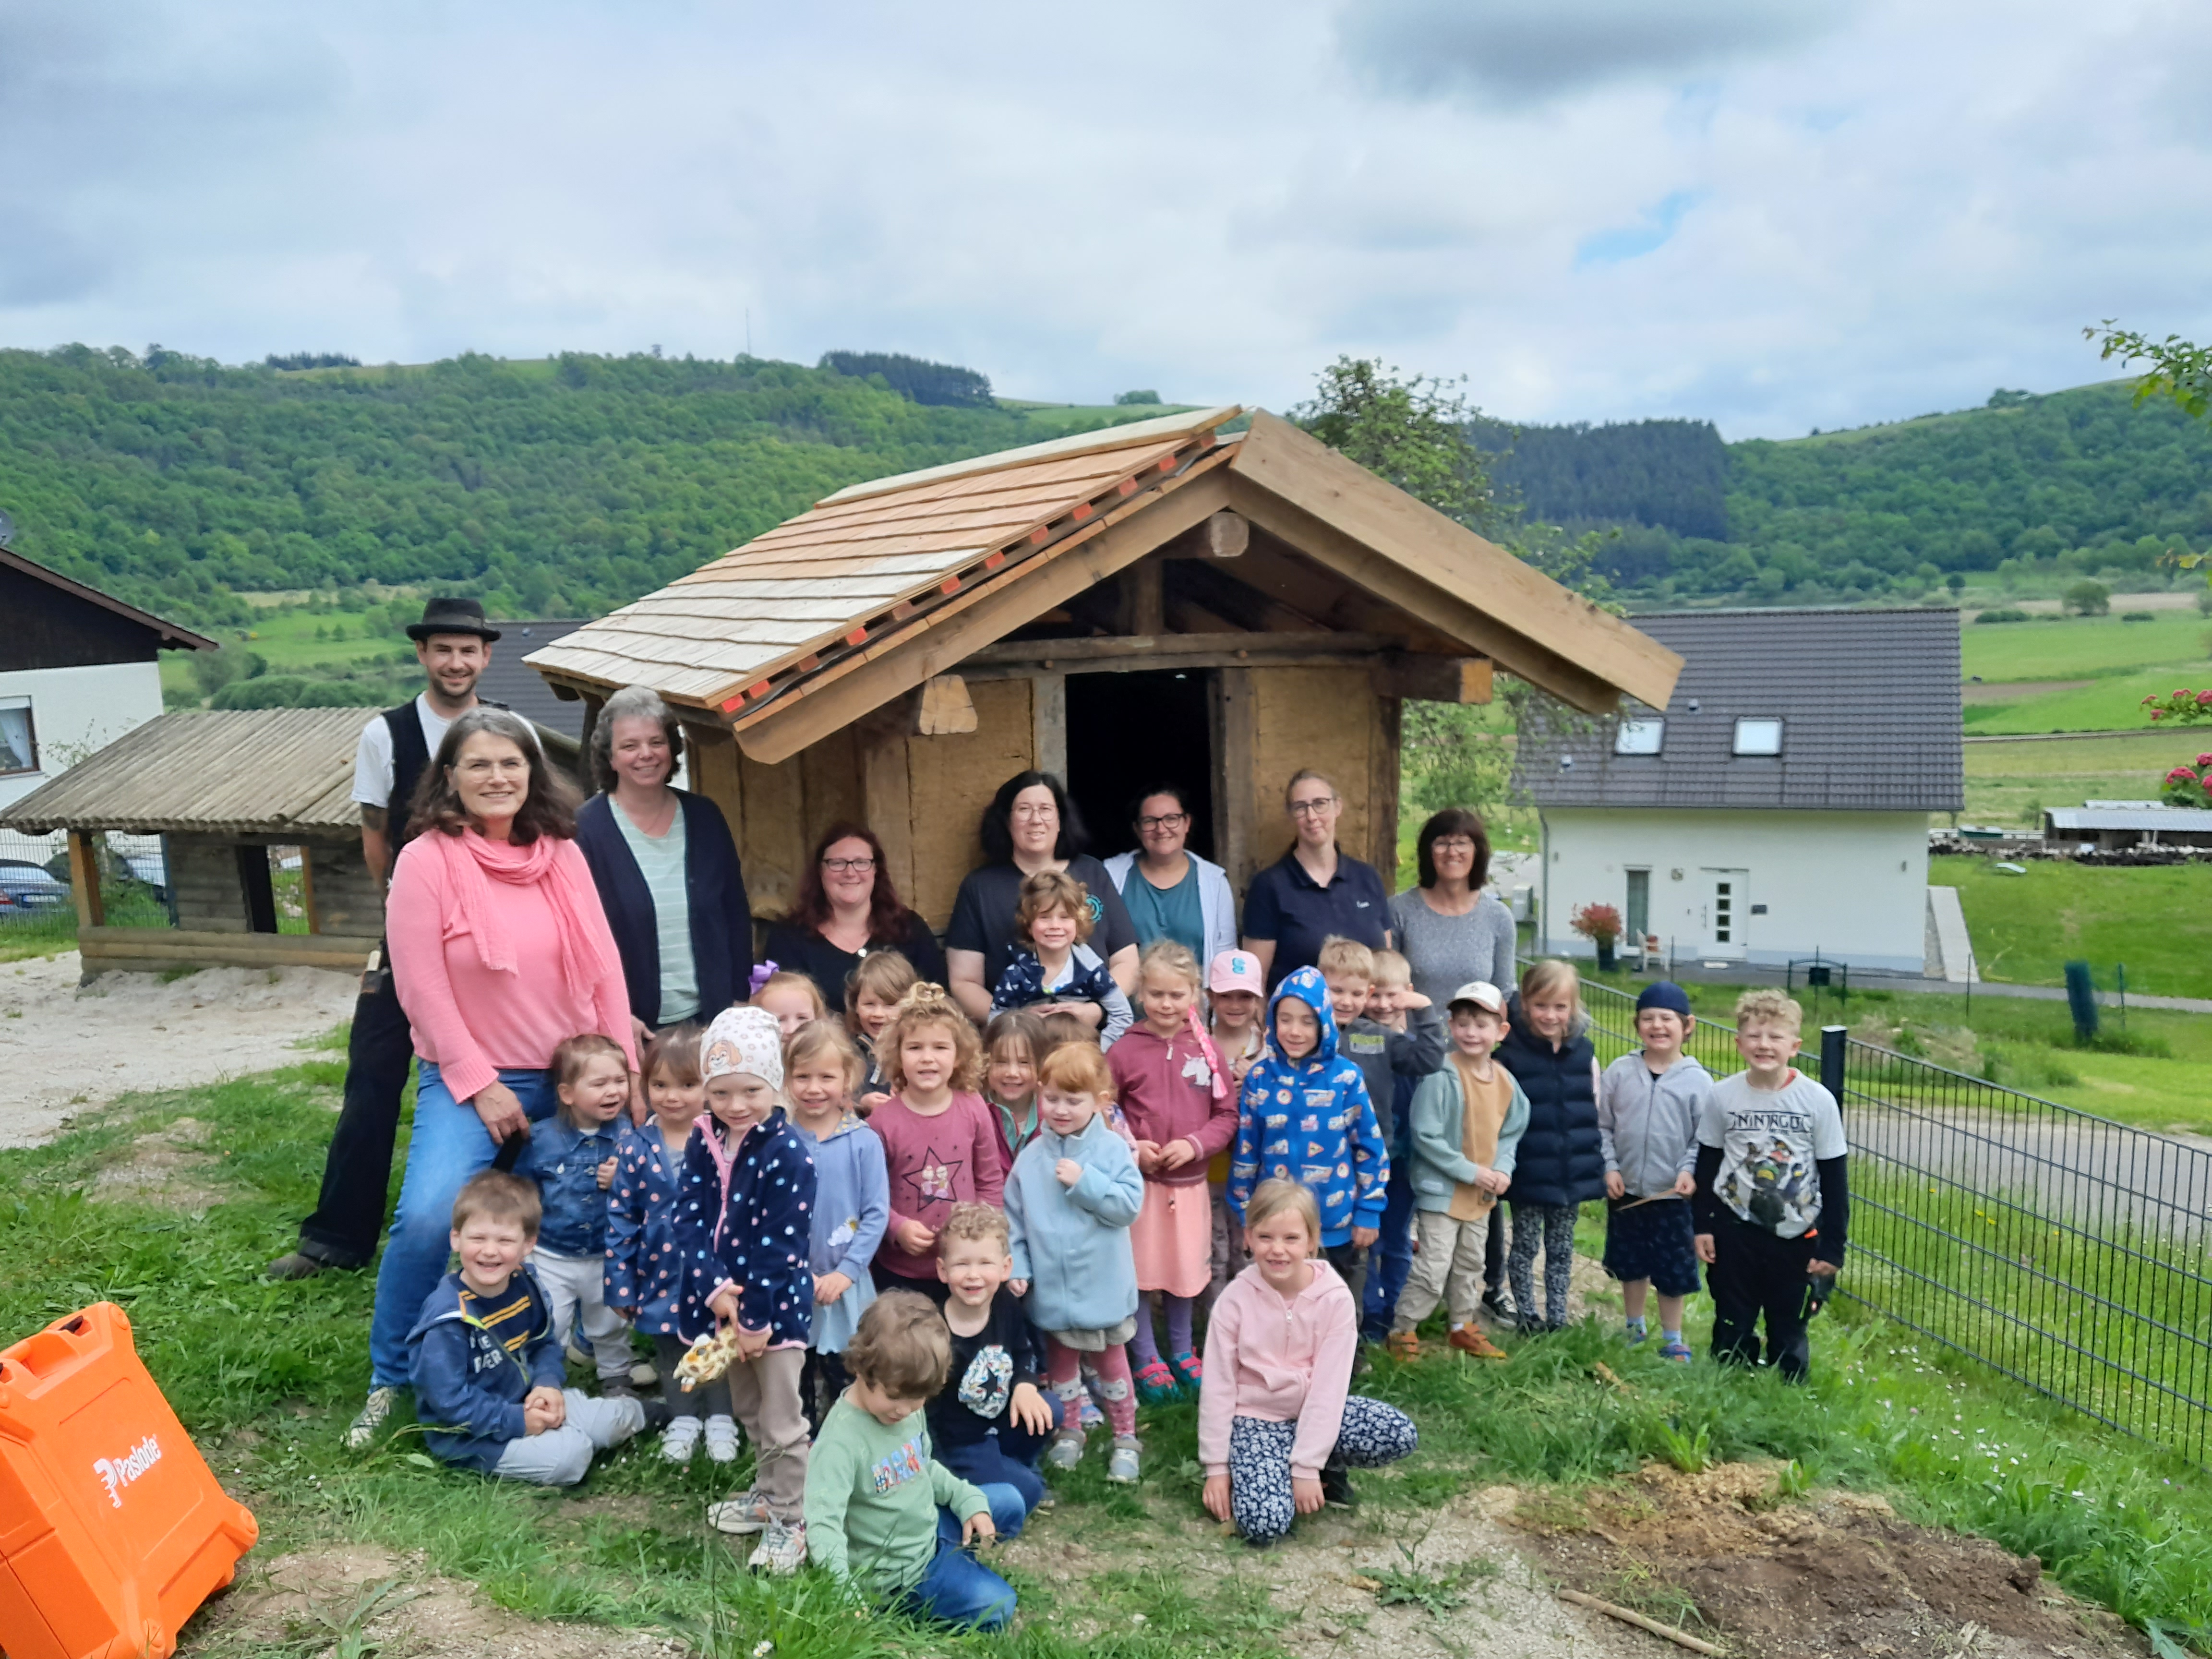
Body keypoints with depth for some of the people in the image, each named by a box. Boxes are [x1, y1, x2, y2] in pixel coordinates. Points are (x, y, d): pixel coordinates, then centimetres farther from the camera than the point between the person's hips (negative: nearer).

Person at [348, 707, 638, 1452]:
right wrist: (481, 1085, -13)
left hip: (573, 1079, 4)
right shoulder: (427, 860, -8)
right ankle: (388, 1380, 1)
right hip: (472, 1081, -4)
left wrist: (626, 1072, 1)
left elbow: (604, 965, 5)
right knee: (428, 1217, -21)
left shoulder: (562, 854, 4)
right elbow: (422, 987, -11)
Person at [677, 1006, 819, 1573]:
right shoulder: (703, 1142, -1)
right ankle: (767, 1493, 42)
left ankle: (790, 1522, 19)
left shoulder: (789, 1154, -20)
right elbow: (690, 1219, -5)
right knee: (748, 1412, 24)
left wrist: (757, 1317, -18)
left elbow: (781, 1244, -20)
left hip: (776, 1305, -6)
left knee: (783, 1424, 4)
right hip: (721, 1300, 7)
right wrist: (716, 1288, -18)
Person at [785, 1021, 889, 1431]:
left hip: (846, 1284, -1)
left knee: (845, 1379, 7)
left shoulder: (864, 1142, -8)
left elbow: (877, 1214, -7)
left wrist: (846, 1272, -13)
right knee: (797, 1377, 16)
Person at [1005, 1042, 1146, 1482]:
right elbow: (1014, 1218, -1)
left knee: (1112, 1362, 15)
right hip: (1052, 1288, 2)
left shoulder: (1112, 1149, -13)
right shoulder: (1032, 1157, -5)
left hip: (1103, 1286, -2)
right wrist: (1016, 1266, -9)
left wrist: (1084, 1182, -25)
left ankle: (1126, 1438, 30)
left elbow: (1130, 1205, -20)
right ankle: (1068, 1432, 39)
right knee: (1060, 1362, 20)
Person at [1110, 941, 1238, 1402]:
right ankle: (1145, 1359, 25)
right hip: (1139, 1182, -2)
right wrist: (1130, 1148, -17)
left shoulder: (1206, 1049, -2)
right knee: (1140, 1272, 7)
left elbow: (1227, 1114, 1)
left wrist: (1196, 1144, -14)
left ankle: (1182, 1351, 36)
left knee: (1186, 1269, 16)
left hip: (1191, 1181, 3)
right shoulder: (1124, 1051, -8)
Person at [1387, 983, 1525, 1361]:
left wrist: (1503, 1169, -7)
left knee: (1470, 1265, 21)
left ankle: (1462, 1327, 38)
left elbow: (1511, 1133, 10)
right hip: (1441, 1190, -7)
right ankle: (1401, 1331, 11)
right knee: (1433, 1270, -5)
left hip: (1482, 1195, 7)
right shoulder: (1441, 1077, -21)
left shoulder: (1505, 1081, -1)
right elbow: (1425, 1136, -21)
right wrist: (1469, 1171, -20)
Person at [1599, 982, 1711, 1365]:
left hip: (1674, 1195, -2)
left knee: (1674, 1270, 8)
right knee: (1630, 1264, 17)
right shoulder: (1619, 1072, -4)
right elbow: (1602, 1125, 2)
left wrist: (1690, 1171, -18)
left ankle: (1672, 1339, 27)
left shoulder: (1698, 1080, -8)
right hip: (1626, 1190, 2)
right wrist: (1610, 1167, -6)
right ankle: (1635, 1329, 37)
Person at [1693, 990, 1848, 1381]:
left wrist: (1832, 1246, -3)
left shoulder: (1818, 1100, -10)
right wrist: (1702, 1226, 4)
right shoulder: (1722, 1096, -7)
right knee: (1732, 1324, 12)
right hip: (1734, 1229, 1)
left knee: (1789, 1326, 11)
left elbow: (1835, 1177, -4)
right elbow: (1707, 1163, 4)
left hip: (1796, 1235, -1)